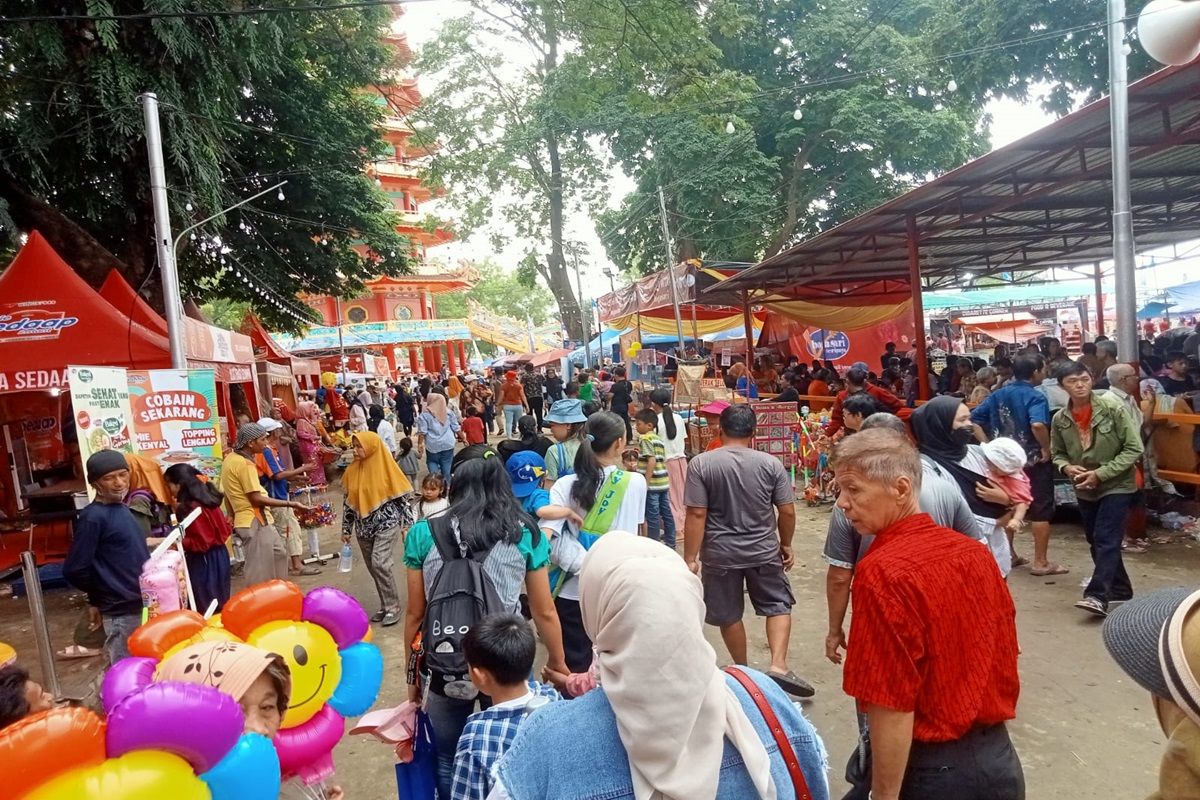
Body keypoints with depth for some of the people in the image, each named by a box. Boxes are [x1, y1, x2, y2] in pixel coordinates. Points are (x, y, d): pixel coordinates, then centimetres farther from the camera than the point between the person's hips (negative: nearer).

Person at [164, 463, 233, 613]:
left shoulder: (191, 508, -20)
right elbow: (225, 530, 11)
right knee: (218, 603, 18)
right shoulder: (207, 499, 5)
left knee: (205, 608, 1)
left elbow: (202, 543, -20)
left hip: (203, 561, -9)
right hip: (218, 556, 9)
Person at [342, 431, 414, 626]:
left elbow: (401, 496, -8)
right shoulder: (352, 470, 2)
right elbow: (349, 501, 10)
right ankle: (385, 605, 24)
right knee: (373, 568, 10)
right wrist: (346, 529, 11)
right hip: (364, 527, 6)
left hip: (387, 523, -5)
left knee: (379, 564, -15)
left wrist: (407, 524, -10)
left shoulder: (386, 467, -12)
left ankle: (393, 607, -1)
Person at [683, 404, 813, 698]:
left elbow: (696, 514, -14)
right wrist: (786, 545, 14)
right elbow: (787, 511, -1)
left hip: (720, 554, -1)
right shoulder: (770, 463, -5)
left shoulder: (701, 463, -10)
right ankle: (779, 665, 3)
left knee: (728, 615, 15)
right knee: (778, 605, 17)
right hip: (763, 551, 1)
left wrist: (690, 558, -9)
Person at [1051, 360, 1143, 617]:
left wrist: (1100, 473, -20)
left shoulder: (1113, 408, -15)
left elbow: (1134, 449, -14)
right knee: (1096, 542, 14)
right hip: (1084, 490, 5)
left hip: (1117, 485, -5)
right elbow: (1057, 453, 9)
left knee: (1107, 540, -11)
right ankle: (1121, 591, 30)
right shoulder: (1060, 419, -5)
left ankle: (1098, 596, -11)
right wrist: (1067, 467, -14)